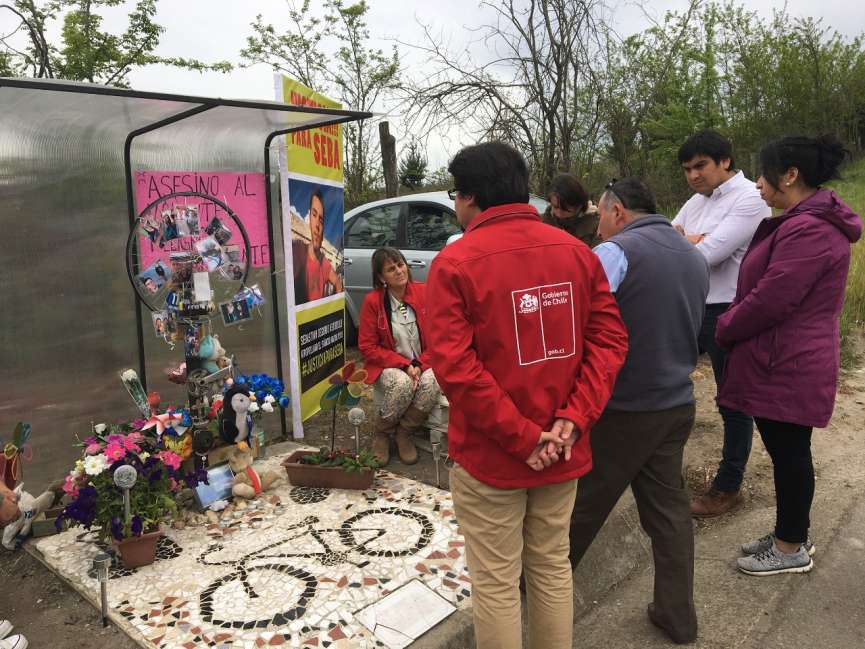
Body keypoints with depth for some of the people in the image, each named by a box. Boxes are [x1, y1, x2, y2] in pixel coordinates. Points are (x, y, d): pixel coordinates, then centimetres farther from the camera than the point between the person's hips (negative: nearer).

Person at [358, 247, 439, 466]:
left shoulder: (424, 293, -5)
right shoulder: (372, 301, -9)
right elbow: (367, 347, -6)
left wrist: (420, 365, -14)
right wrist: (404, 365, -16)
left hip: (423, 364, 2)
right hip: (388, 366, -2)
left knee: (432, 383, -30)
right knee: (402, 383, -34)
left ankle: (404, 433, -5)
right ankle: (381, 433, -5)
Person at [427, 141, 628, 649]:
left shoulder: (455, 263, -12)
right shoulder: (577, 252, 2)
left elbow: (455, 366, -20)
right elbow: (610, 339, -2)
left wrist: (522, 437, -15)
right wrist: (573, 420, -8)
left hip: (489, 453, -4)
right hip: (562, 449, 5)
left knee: (496, 582, 11)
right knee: (553, 566, 22)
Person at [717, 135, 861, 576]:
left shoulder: (808, 230, -22)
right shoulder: (807, 222, 13)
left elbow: (770, 300, -23)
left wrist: (725, 329, -8)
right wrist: (734, 325, 11)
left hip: (788, 366, -10)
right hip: (784, 361, 10)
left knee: (789, 452, 4)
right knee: (785, 450, 19)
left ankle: (792, 548, 20)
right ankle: (789, 534, 34)